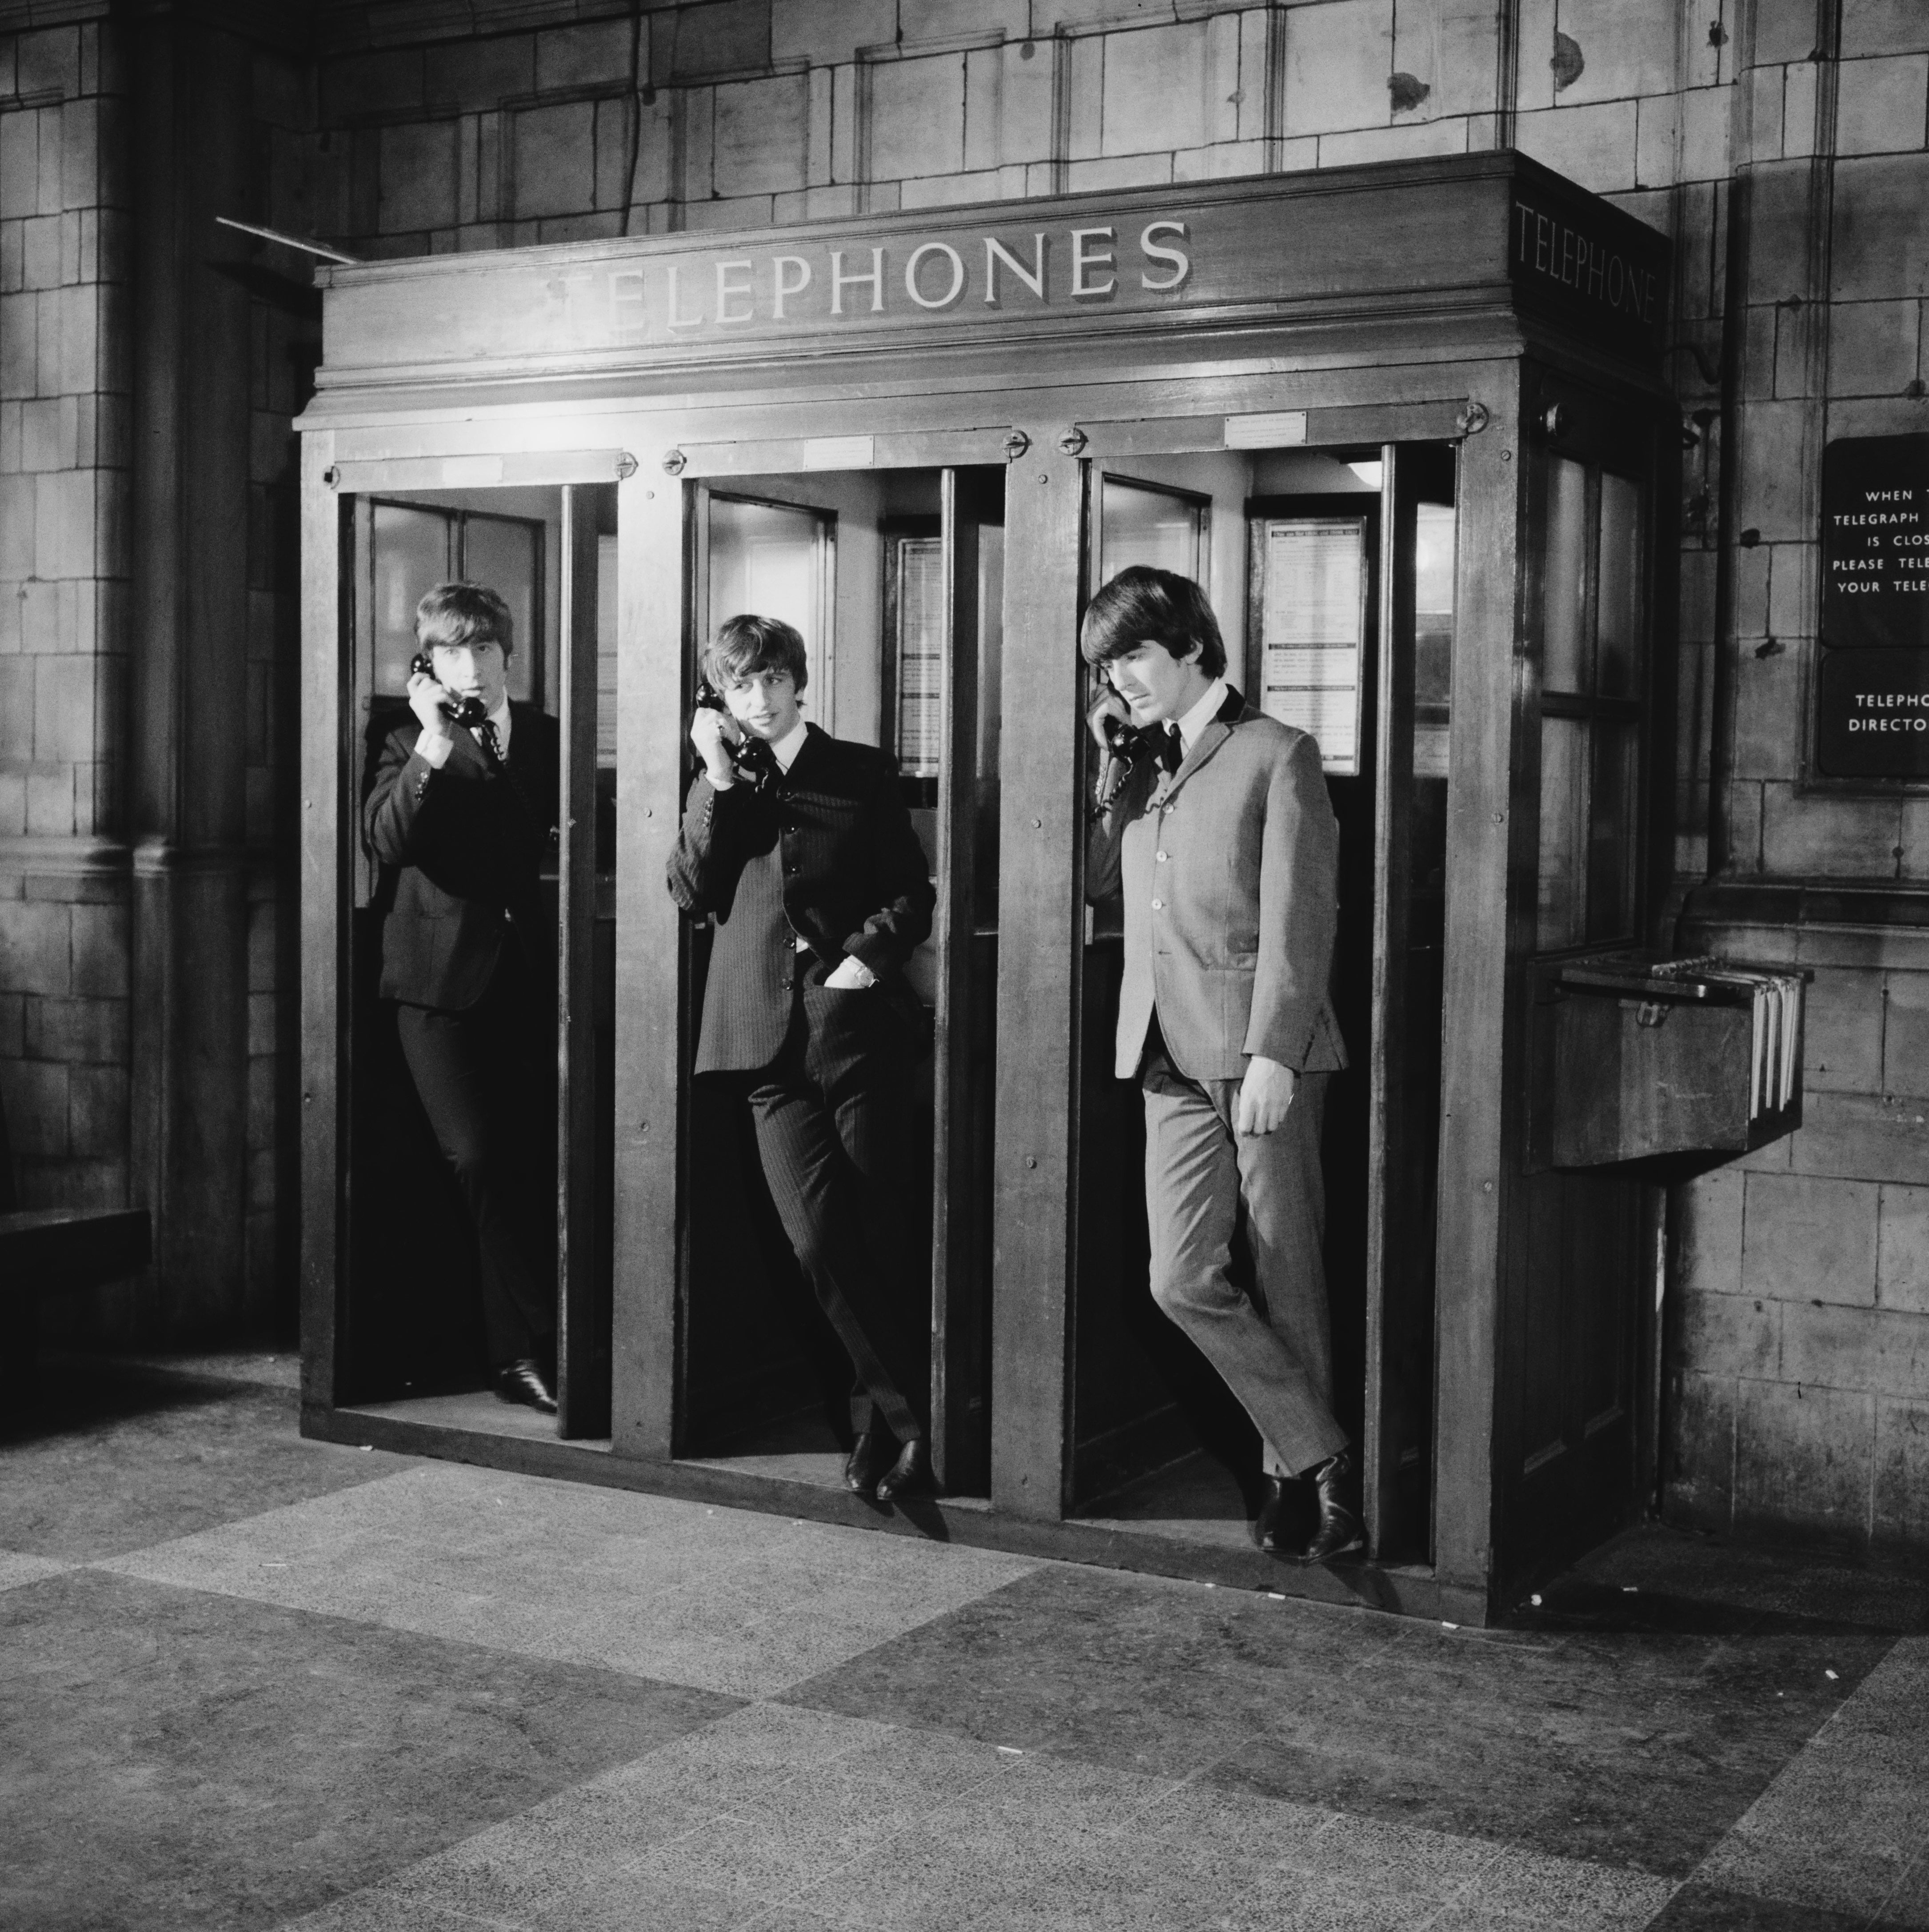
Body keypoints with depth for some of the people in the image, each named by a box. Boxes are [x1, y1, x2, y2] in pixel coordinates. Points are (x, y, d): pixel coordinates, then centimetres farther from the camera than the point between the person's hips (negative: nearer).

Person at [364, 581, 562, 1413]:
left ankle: (521, 1350, 15)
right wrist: (434, 745, -20)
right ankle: (537, 1344, 1)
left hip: (531, 971, 2)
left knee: (530, 1163, 2)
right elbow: (387, 839, -14)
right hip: (444, 976, -2)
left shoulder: (547, 737, 12)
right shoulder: (411, 742, 4)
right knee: (482, 1160, -9)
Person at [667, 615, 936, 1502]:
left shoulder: (861, 772, 8)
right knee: (821, 1241, -9)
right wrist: (719, 781, -4)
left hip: (853, 1025, -1)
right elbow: (692, 891, 1)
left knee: (865, 1235, 2)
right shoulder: (716, 787, 15)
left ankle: (883, 1420, 17)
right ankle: (910, 1416, 3)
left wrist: (871, 954, -10)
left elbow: (913, 894, 7)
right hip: (769, 1035, 1)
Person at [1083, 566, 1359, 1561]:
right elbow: (1094, 879, 16)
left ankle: (1293, 1471, 16)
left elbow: (1299, 919, -8)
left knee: (1287, 1274, 2)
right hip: (1171, 1058, 6)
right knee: (1183, 1279, -5)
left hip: (1263, 1051, -5)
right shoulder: (1140, 763, 17)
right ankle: (1321, 1459, 6)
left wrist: (1272, 1056, -16)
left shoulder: (1277, 755, -3)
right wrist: (1113, 766, 9)